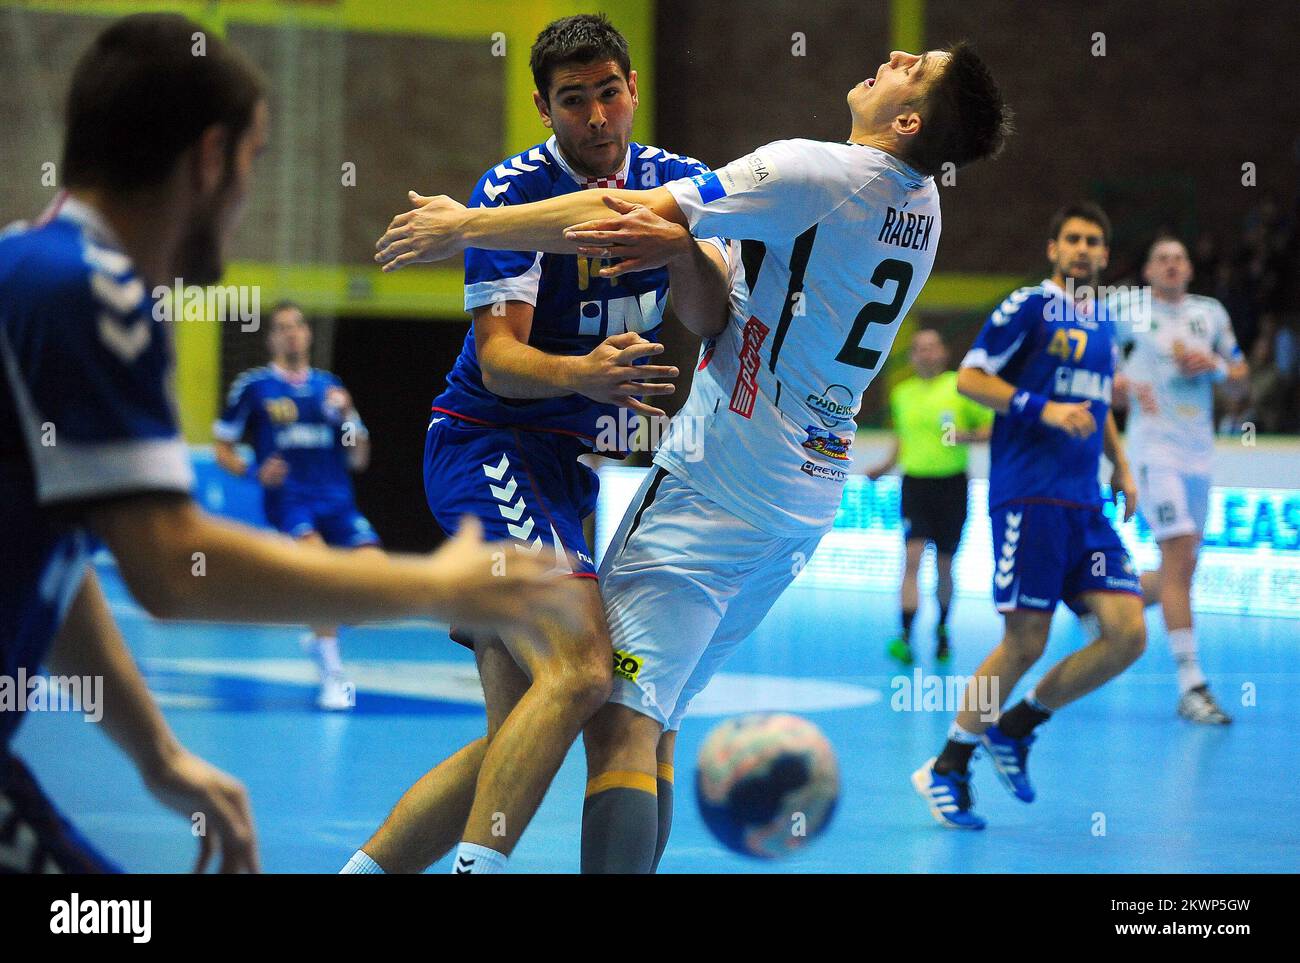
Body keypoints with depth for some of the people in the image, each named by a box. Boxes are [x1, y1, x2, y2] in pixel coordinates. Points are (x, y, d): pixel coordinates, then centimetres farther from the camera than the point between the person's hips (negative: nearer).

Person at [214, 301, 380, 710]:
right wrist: (255, 472, -10)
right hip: (287, 495, -4)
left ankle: (322, 635, 15)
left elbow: (358, 460, 14)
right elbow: (222, 449, 9)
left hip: (336, 497, 4)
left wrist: (348, 416, -4)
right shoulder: (253, 385, 4)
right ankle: (332, 675, -22)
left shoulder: (329, 386, 14)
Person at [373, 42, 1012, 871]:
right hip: (806, 498, 8)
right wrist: (682, 243, -8)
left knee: (618, 721, -13)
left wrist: (464, 227, -4)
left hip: (717, 484, -8)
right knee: (653, 724, 15)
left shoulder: (817, 172, -15)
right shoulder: (921, 204, 9)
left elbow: (629, 214, -13)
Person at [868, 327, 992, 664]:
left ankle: (942, 629, 31)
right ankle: (905, 637, -21)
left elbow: (993, 427, 0)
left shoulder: (960, 387, -3)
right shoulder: (902, 393, 9)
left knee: (944, 565, 9)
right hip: (915, 483, 1)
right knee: (912, 557, -14)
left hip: (951, 484, -1)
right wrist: (886, 465, 11)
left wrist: (967, 435, -18)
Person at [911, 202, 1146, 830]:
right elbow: (969, 378, -7)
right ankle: (947, 769, 6)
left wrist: (1121, 466, 20)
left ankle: (1014, 728, 12)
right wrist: (1044, 410, -17)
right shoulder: (1027, 307, -3)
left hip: (1085, 505, 7)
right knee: (1024, 643, -9)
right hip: (1028, 495, -7)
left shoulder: (1104, 324, 18)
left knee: (1127, 635, -5)